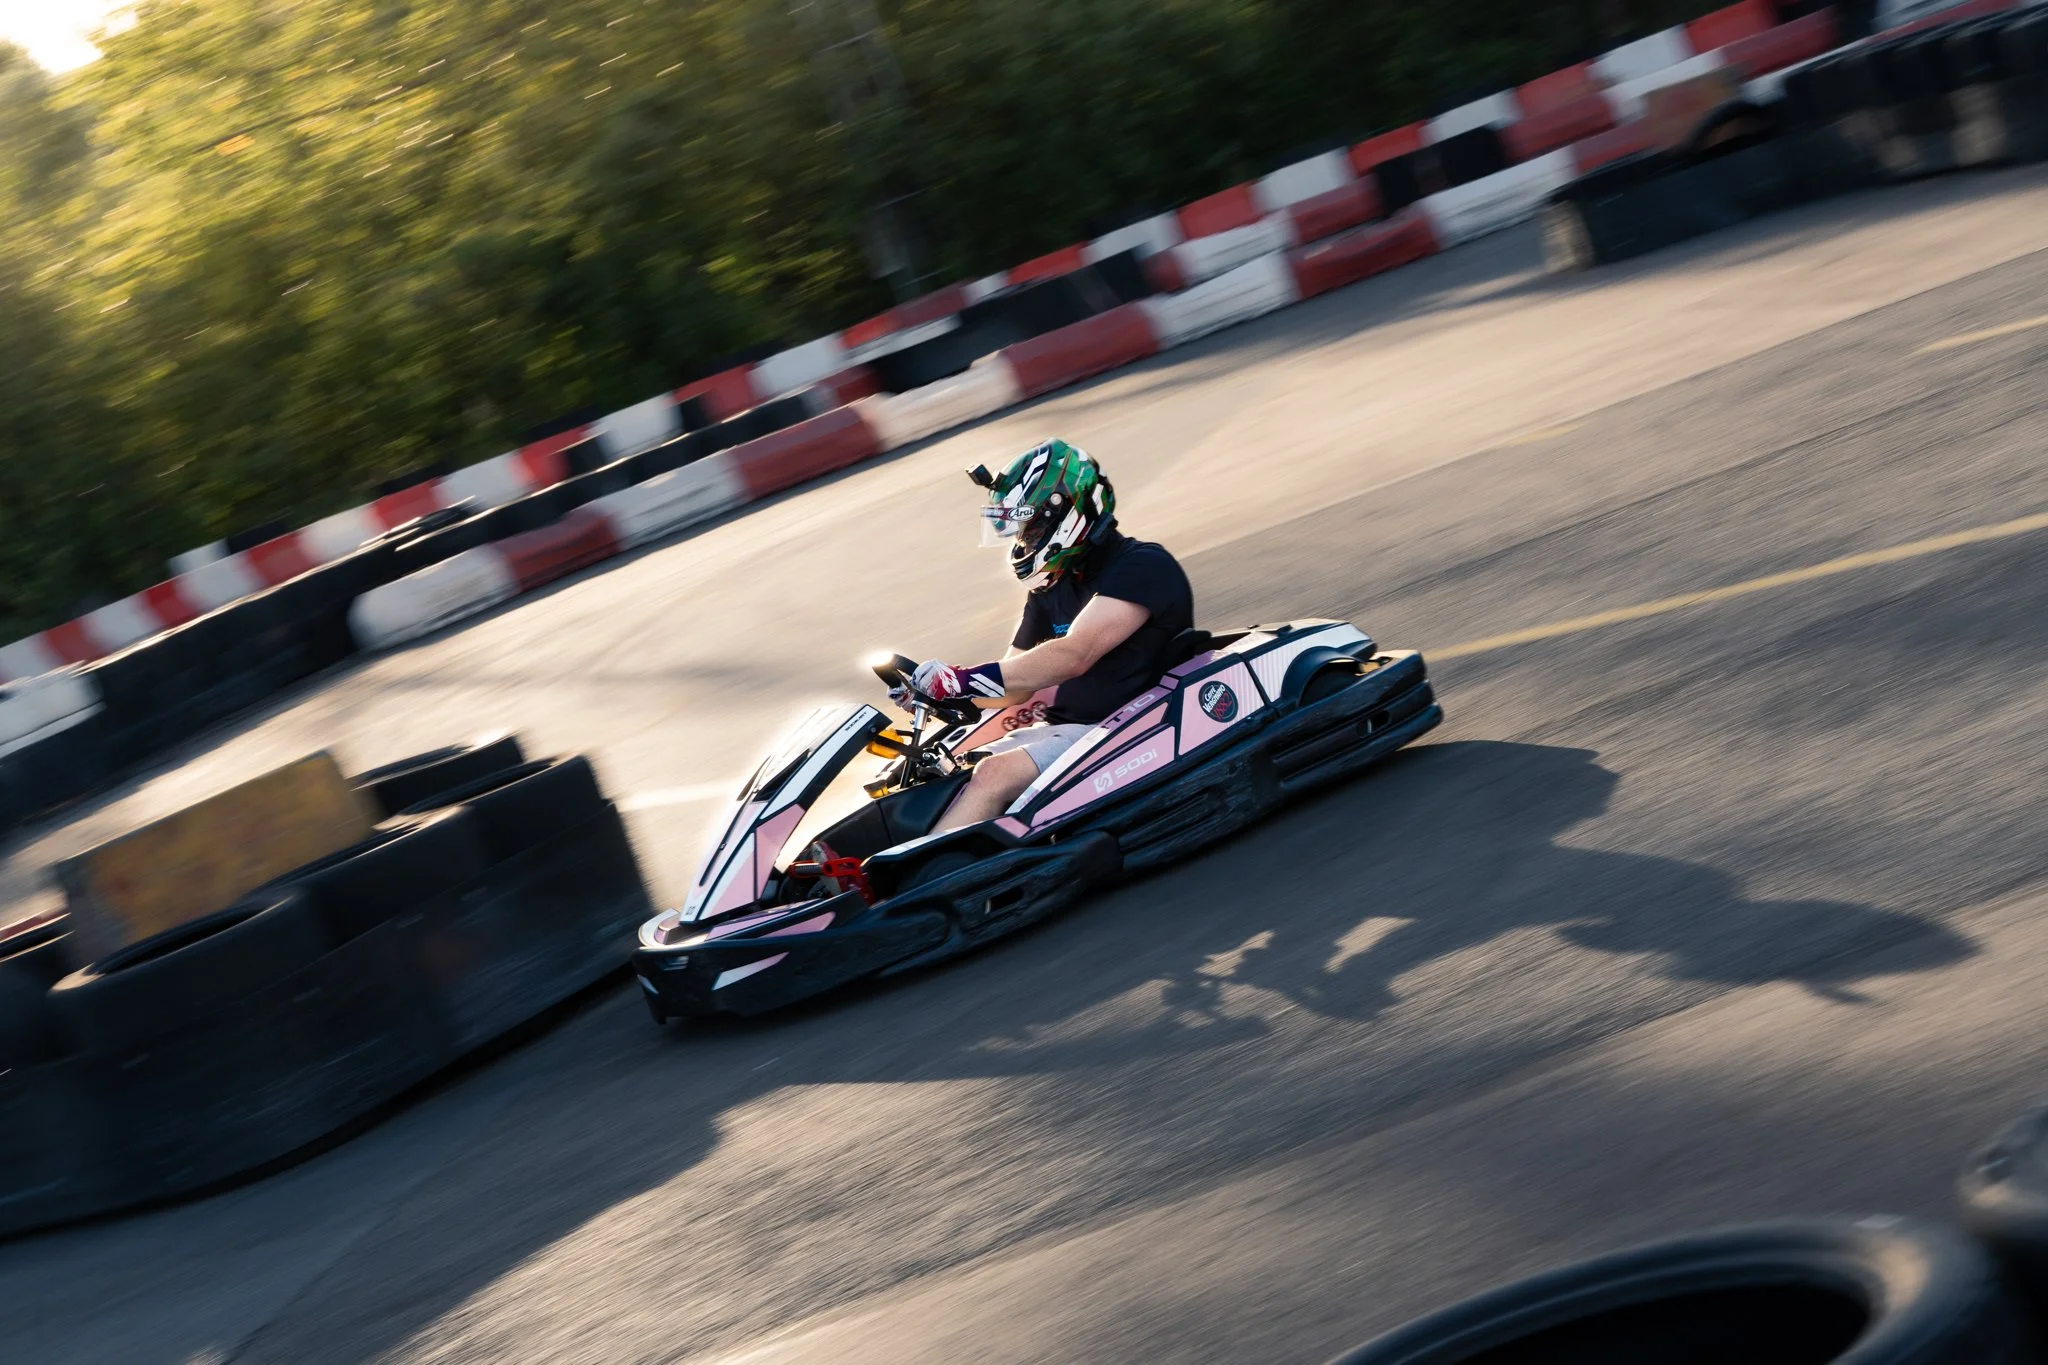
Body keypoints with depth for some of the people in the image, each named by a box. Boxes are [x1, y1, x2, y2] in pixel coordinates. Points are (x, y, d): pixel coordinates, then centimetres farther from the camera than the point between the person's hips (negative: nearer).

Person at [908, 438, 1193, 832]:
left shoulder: (1144, 567, -11)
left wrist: (964, 679, -30)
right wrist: (939, 691, -4)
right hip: (1060, 727, 8)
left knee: (997, 773, -29)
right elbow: (1017, 685, 16)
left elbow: (1074, 655, -24)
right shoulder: (1052, 588, 15)